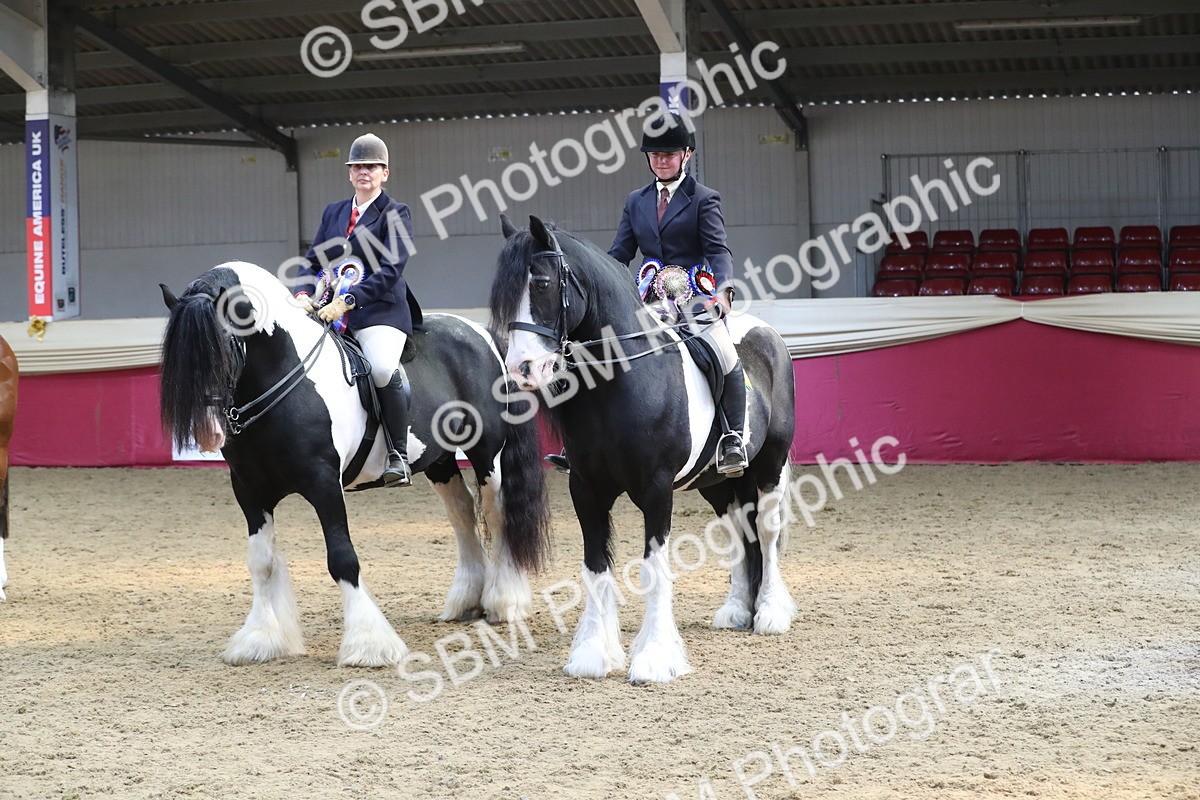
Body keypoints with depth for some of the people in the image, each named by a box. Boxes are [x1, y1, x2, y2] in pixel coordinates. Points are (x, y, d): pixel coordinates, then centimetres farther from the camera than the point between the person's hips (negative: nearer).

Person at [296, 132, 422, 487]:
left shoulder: (396, 214, 1)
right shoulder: (333, 212, 20)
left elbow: (390, 270, -10)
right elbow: (313, 259, 17)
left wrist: (347, 301, -21)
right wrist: (304, 294, -6)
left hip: (380, 310, -6)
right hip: (332, 311, 6)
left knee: (382, 369, -32)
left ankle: (399, 454, -17)